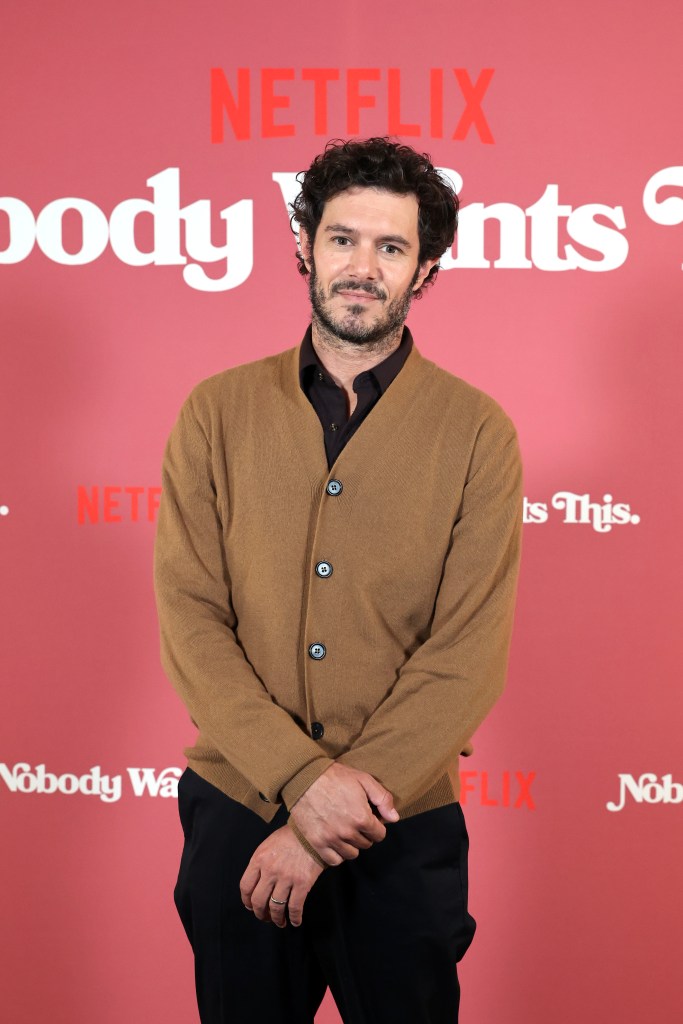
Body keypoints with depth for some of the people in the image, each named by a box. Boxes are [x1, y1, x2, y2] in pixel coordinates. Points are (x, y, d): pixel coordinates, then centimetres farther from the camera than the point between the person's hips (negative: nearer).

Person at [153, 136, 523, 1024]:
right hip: (236, 811, 1)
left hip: (404, 830, -1)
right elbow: (189, 617, -6)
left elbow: (468, 657, -11)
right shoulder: (218, 412, 0)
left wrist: (320, 829, -15)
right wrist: (303, 777, -18)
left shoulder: (477, 432, -5)